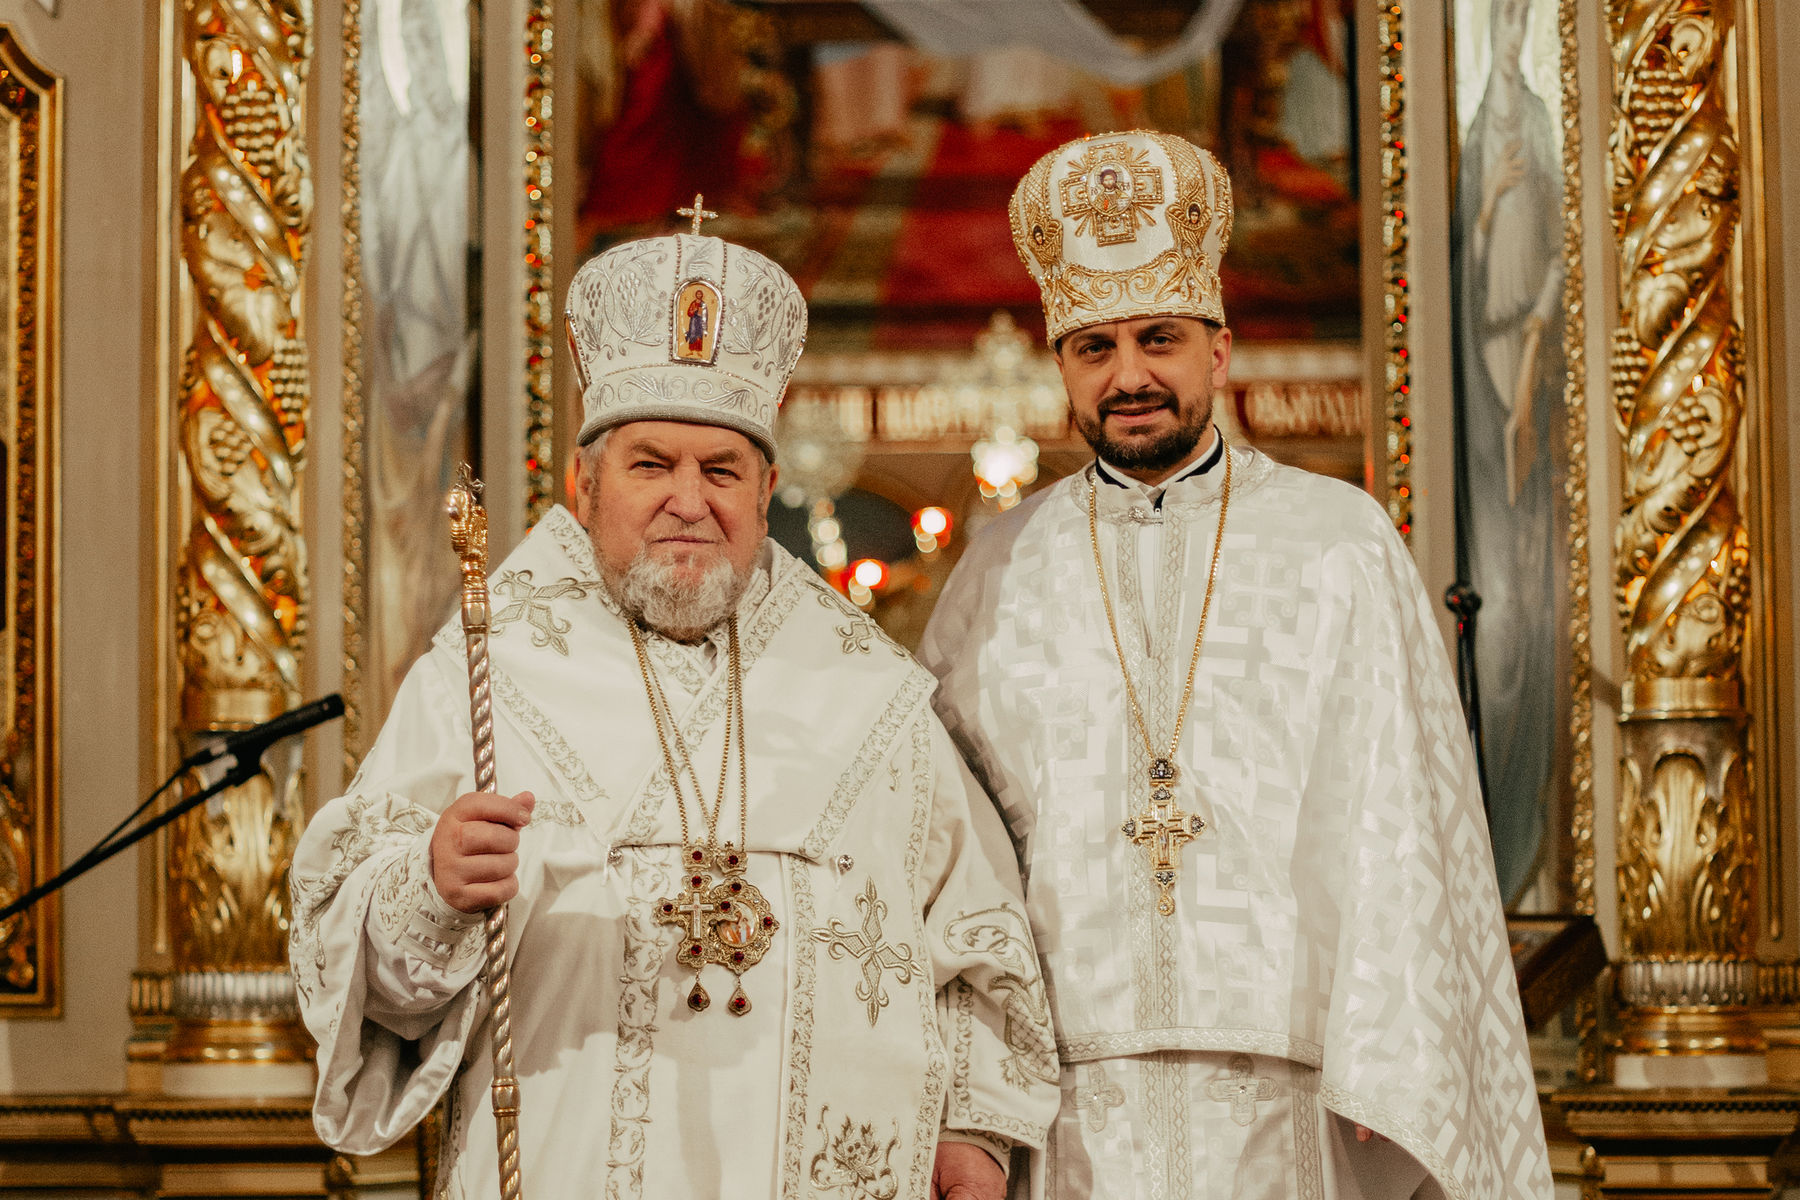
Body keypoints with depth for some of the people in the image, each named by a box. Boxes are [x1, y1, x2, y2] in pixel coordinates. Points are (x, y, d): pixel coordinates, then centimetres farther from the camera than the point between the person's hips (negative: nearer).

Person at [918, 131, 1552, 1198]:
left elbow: (1399, 830, 0)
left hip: (1292, 1097, -1)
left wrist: (1394, 1072, -10)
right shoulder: (1002, 574, 12)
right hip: (1072, 1101, 1)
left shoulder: (1341, 545, 7)